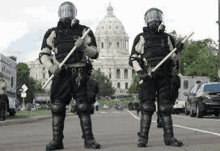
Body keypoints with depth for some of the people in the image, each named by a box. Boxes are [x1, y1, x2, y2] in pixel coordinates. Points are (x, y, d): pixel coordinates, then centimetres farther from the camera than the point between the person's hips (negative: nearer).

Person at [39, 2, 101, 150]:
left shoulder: (84, 31, 11)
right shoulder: (53, 33, 12)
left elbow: (95, 53, 6)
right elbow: (43, 54, 9)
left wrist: (84, 47, -14)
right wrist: (50, 66, -11)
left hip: (80, 74, -1)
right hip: (61, 74, 1)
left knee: (84, 107, -6)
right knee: (57, 107, -3)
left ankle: (89, 139, -1)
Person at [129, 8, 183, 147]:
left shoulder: (167, 38, 14)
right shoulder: (141, 38, 6)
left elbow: (172, 59, 17)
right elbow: (133, 59, 3)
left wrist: (177, 51, -4)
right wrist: (141, 72, -12)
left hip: (165, 78, 3)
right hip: (148, 78, -3)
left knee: (166, 108, 2)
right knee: (147, 108, -5)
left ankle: (169, 137, 6)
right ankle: (143, 138, -1)